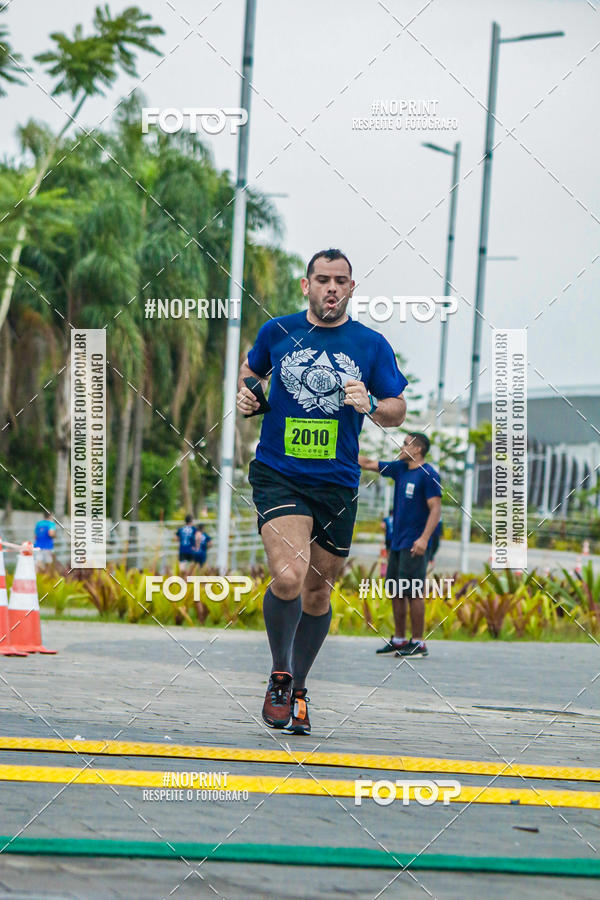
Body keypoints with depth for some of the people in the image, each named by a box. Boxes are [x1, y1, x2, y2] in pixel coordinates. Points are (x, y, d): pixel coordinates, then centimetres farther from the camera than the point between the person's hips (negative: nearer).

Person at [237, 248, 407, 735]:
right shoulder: (277, 331, 3)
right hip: (278, 475, -2)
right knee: (289, 578, -22)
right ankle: (279, 676, 2)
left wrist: (370, 406, -12)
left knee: (318, 592, 10)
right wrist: (248, 392, 3)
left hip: (338, 484, 2)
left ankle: (298, 690, 31)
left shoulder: (372, 345, 2)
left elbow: (398, 410, 9)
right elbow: (252, 368, 24)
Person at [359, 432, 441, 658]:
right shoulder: (400, 468, 13)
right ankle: (399, 640, 16)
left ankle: (418, 643, -4)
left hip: (414, 546, -8)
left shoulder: (428, 474, -10)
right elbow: (369, 464, 23)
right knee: (395, 591, 9)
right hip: (397, 543, 8)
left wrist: (424, 538, -22)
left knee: (413, 592, -8)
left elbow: (436, 509, -14)